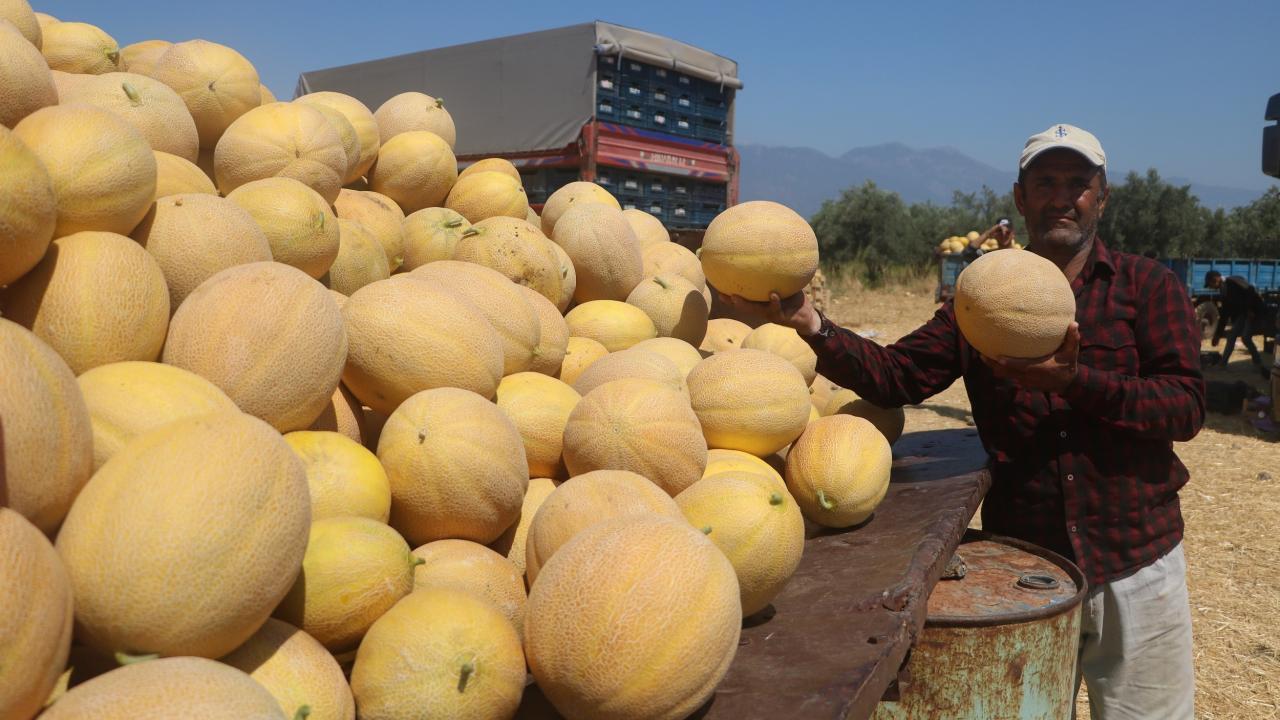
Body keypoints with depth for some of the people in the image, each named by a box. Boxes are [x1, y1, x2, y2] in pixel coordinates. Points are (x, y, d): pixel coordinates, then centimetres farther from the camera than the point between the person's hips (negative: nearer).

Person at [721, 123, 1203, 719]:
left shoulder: (1147, 286, 0)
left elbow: (1186, 406, -10)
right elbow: (895, 376, -6)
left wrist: (1074, 381, -25)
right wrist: (808, 324, -21)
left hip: (1135, 564, -1)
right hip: (1020, 564, 1)